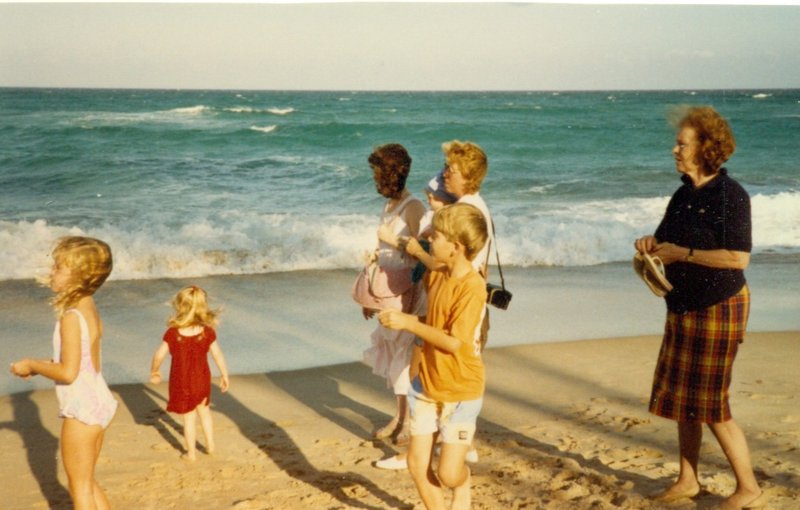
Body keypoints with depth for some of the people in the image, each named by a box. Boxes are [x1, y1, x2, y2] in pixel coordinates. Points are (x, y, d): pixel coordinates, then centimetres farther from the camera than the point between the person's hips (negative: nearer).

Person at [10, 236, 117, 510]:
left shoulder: (71, 317, -20)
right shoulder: (90, 309, 7)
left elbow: (68, 372, -23)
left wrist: (32, 365, -9)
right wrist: (39, 365, 10)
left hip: (82, 408, -9)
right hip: (98, 401, 9)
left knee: (80, 485, 5)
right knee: (87, 481, 22)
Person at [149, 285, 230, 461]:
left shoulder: (172, 333, -16)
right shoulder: (208, 332, -11)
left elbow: (159, 355, -11)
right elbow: (218, 355, -5)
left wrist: (154, 372, 7)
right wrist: (224, 375, 8)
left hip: (181, 382, -2)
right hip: (202, 379, 2)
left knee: (189, 417, 12)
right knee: (204, 410, 25)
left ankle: (191, 453, 21)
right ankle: (210, 445, 30)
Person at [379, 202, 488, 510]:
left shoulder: (472, 286, -21)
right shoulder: (435, 276, 3)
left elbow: (454, 342, -24)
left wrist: (409, 323, -22)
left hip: (460, 391, -7)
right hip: (427, 385, 7)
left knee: (448, 473, -2)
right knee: (417, 465, 5)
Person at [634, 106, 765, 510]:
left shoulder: (730, 195, -16)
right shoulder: (683, 195, 8)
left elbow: (739, 257, -23)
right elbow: (667, 240, 19)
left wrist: (683, 253, -21)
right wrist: (651, 244, -4)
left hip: (718, 308, -8)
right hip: (684, 306, 8)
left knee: (711, 405, -3)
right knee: (681, 399, 13)